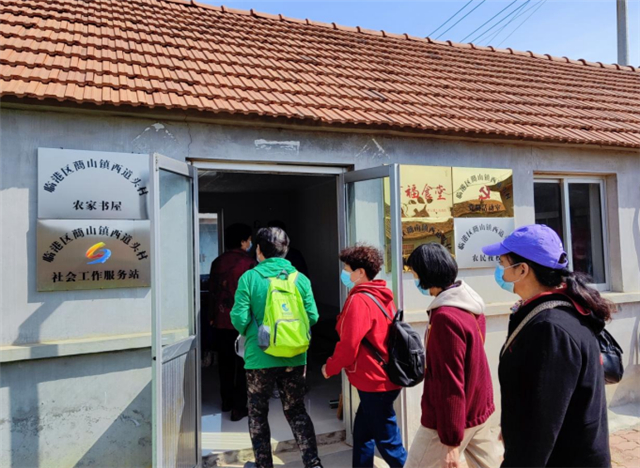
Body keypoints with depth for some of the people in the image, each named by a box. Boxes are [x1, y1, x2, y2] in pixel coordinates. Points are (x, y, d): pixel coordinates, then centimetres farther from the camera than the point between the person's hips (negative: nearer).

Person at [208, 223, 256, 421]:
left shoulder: (217, 262, 4)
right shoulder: (249, 263, -13)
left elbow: (212, 291, 9)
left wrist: (212, 316, 17)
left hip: (221, 321, 5)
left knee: (225, 362, 18)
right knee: (243, 364, 6)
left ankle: (227, 401, 32)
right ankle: (239, 407, 11)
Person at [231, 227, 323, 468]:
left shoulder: (249, 277, -10)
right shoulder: (300, 278, -4)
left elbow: (239, 319, -12)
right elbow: (312, 317, -4)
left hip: (259, 357, -2)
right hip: (293, 358, 2)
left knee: (258, 414, 17)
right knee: (296, 411, 17)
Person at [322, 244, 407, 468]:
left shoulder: (360, 301, -21)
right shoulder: (382, 296, 8)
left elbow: (349, 346, -23)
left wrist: (330, 367, -5)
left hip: (374, 383, -9)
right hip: (381, 379, 9)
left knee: (387, 442, 6)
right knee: (362, 434, 21)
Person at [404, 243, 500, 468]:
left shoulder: (445, 317, -26)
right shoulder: (471, 303, 2)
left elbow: (450, 384, -24)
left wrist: (451, 440, -18)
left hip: (451, 418, -9)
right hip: (478, 409, 9)